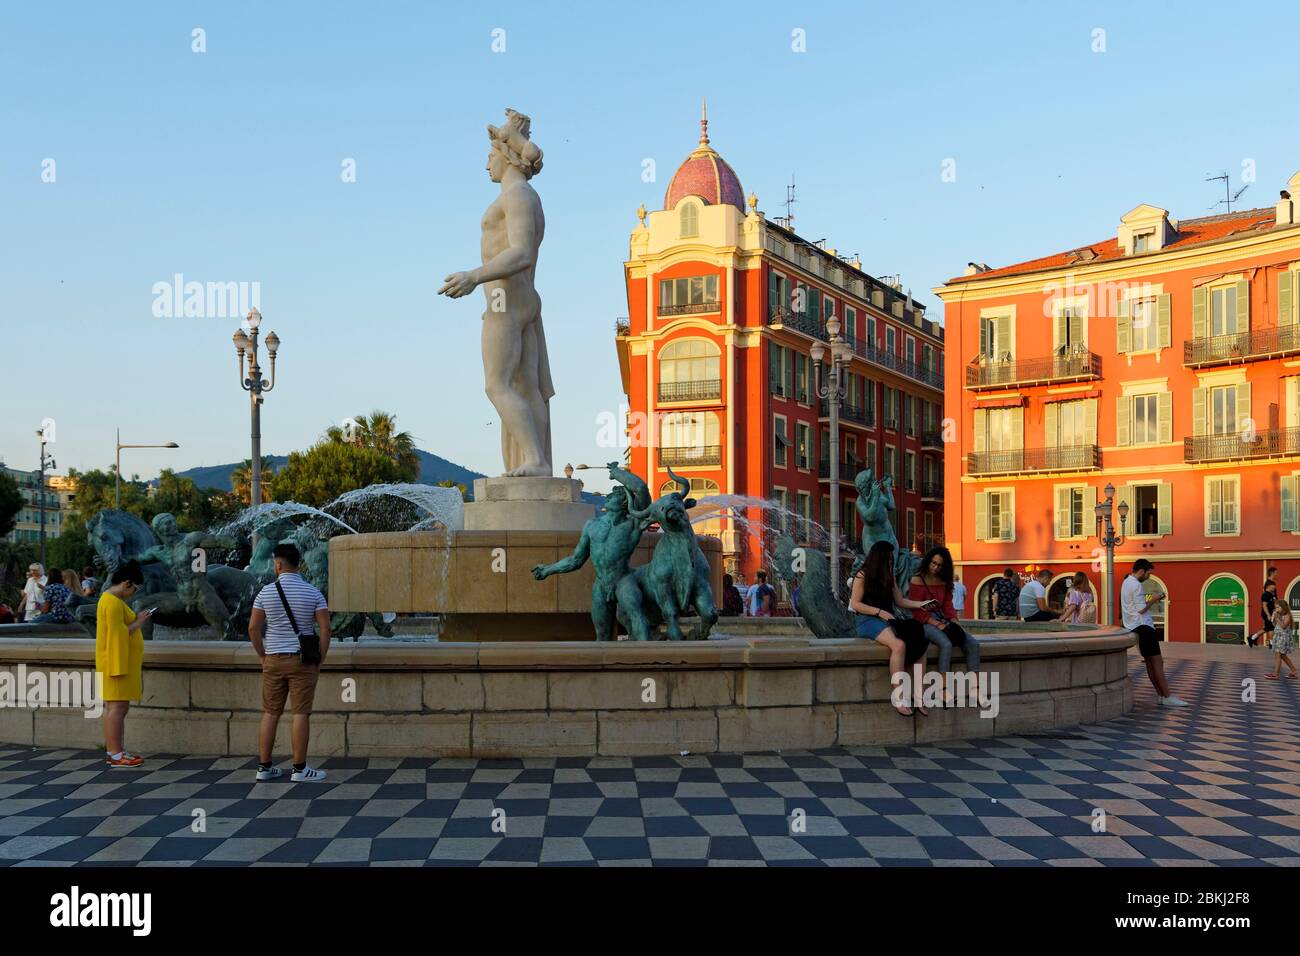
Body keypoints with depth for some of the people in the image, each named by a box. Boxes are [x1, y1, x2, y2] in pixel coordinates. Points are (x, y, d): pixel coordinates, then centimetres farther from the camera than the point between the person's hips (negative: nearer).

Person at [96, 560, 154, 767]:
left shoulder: (111, 599, 16)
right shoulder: (113, 602, -17)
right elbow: (117, 634, -21)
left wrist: (136, 620, 11)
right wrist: (138, 623, -13)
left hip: (122, 662, 11)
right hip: (117, 662, -11)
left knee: (115, 706, 12)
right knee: (118, 706, -9)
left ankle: (114, 750, 16)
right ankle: (115, 755, -8)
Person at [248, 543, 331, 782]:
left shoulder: (266, 592, -1)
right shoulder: (313, 593, -3)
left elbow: (253, 628, -1)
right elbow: (325, 628, -7)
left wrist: (263, 656, 9)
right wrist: (319, 661, 1)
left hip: (273, 660, 2)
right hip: (302, 660, -2)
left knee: (270, 714, 10)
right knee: (301, 714, -1)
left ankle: (264, 767, 15)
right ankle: (300, 769, 1)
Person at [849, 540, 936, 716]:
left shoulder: (888, 576, 18)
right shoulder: (862, 575, -2)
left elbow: (900, 601, 17)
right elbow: (855, 604, -6)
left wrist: (921, 604, 3)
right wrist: (879, 612, -14)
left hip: (890, 618, 7)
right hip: (869, 620, -7)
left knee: (920, 641, -20)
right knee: (899, 645, -34)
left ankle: (918, 696, -21)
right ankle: (899, 699, -28)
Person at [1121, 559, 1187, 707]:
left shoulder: (1126, 582, 17)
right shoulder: (1136, 585, -15)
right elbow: (1141, 609, -18)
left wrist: (1150, 599, 14)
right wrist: (1153, 599, -4)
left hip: (1134, 626, 10)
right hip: (1143, 626, -10)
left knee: (1150, 662, 9)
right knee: (1157, 661, -10)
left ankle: (1160, 695, 10)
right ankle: (1167, 697, -11)